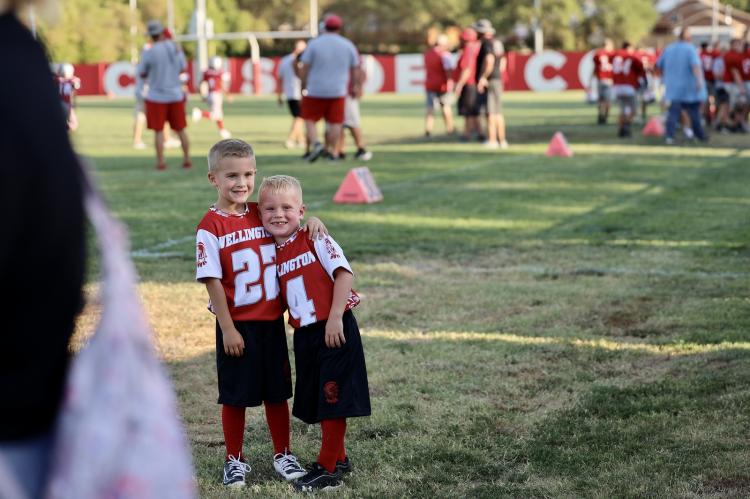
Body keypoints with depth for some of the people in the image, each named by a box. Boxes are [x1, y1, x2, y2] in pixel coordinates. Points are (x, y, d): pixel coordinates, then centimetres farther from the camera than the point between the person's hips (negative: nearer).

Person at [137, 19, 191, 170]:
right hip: (176, 95, 3)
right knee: (180, 129, 12)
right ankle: (187, 159, 14)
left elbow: (142, 74, -3)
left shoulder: (149, 52, -13)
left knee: (158, 131, 2)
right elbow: (183, 68, 7)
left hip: (157, 97, -3)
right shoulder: (175, 47, -2)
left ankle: (160, 162, 0)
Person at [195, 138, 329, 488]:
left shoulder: (262, 214, 2)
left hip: (271, 321, 4)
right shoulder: (211, 227, -12)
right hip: (237, 325, -4)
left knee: (277, 391, 13)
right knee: (235, 396, 7)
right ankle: (234, 460, 21)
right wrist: (227, 329, -15)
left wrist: (312, 220, -8)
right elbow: (212, 280, -13)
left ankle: (283, 456, 26)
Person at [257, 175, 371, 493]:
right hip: (304, 334, 7)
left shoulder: (314, 238, -10)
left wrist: (335, 318, -20)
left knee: (333, 399, -2)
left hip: (334, 330, -7)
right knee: (315, 400, 15)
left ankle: (328, 468, 6)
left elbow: (344, 273, -16)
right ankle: (339, 458, 31)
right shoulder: (273, 251, 9)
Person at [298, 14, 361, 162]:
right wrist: (356, 85, 25)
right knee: (335, 122, 9)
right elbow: (355, 70, 10)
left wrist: (303, 85, 8)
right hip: (338, 91, 2)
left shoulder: (314, 44, -6)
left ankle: (315, 144, -12)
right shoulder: (348, 45, 3)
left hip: (315, 90, -2)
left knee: (309, 119, 7)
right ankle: (331, 151, 10)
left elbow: (304, 68, -5)